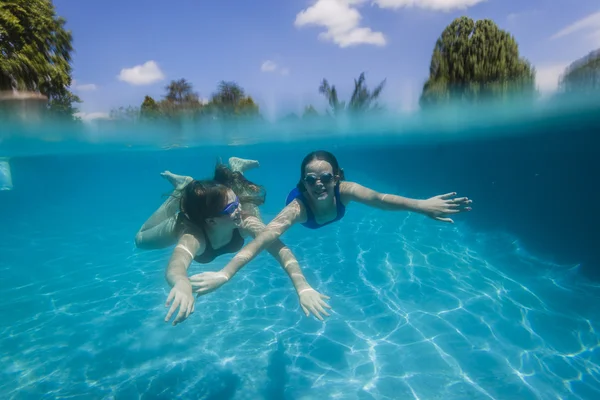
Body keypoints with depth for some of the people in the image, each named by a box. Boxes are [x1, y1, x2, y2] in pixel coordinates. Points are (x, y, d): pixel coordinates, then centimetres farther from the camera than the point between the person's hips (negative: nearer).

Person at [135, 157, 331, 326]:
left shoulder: (244, 222, -43)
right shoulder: (192, 236, -48)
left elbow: (280, 248, -53)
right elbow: (175, 265, -68)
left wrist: (302, 287, -69)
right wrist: (182, 284, -92)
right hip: (188, 223, -1)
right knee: (141, 239, 25)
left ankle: (235, 171, 32)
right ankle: (182, 188, 27)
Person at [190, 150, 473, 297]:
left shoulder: (343, 191, -45)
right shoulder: (297, 206, -52)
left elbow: (380, 198, -59)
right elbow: (264, 237, -63)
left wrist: (422, 205, -74)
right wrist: (225, 273, -74)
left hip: (331, 212, 2)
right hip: (302, 216, -1)